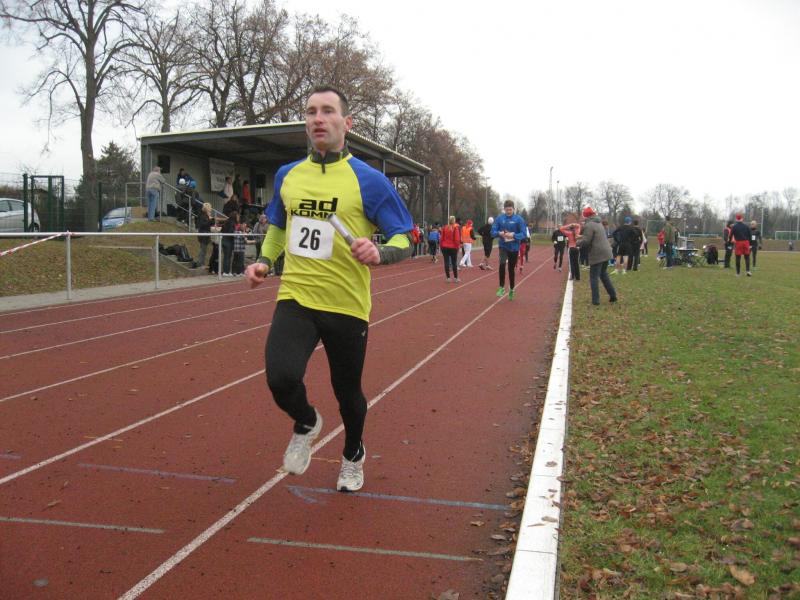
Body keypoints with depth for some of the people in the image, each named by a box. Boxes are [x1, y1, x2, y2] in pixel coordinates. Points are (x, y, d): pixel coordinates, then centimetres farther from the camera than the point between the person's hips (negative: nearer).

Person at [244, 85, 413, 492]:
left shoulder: (369, 180, -5)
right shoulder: (287, 175, 9)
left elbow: (404, 240, -4)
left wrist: (379, 253, -26)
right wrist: (264, 261, 7)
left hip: (347, 306, -2)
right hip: (295, 299, 2)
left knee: (347, 393, 12)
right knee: (281, 379, -21)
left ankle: (353, 455, 46)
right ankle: (306, 424, 18)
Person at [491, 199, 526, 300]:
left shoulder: (518, 219, -7)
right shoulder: (499, 218, -2)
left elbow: (523, 234, -8)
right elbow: (493, 232, -1)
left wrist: (513, 235, -24)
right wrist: (499, 233, -22)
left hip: (514, 247, 0)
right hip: (503, 246, 0)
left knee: (511, 269, 10)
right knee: (502, 263, -26)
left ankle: (511, 290, 31)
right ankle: (502, 287, -13)